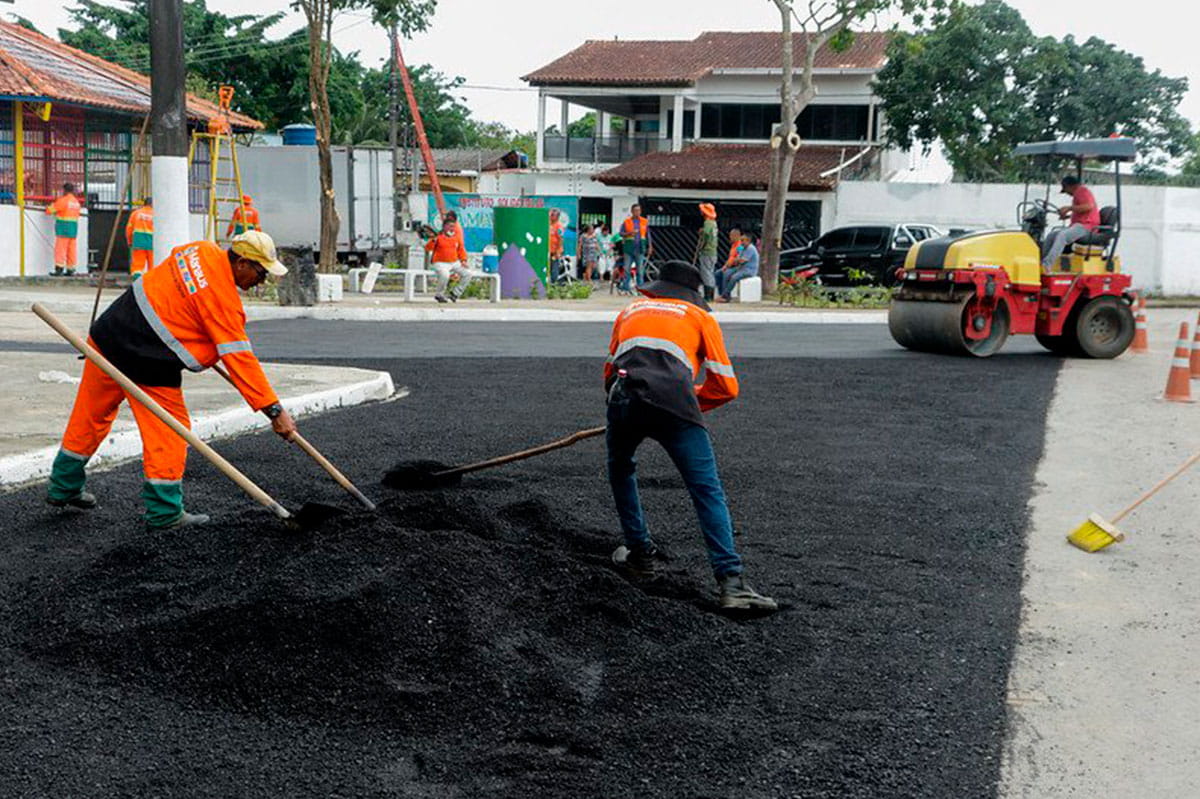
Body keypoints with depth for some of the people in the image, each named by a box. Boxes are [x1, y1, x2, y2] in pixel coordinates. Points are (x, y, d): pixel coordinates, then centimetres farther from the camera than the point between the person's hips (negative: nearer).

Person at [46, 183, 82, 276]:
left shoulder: (63, 200, -9)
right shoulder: (76, 201, 13)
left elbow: (50, 210, -4)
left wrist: (49, 206, 21)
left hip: (64, 227, -7)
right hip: (74, 227, 7)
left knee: (60, 248, -6)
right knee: (71, 249, 7)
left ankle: (59, 268, -11)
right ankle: (70, 269, 7)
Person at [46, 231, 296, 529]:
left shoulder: (202, 250, 6)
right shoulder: (223, 299, -17)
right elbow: (240, 359, -20)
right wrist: (275, 411, -19)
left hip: (106, 335, 9)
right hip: (147, 365, -9)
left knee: (90, 417, 20)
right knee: (168, 432, 3)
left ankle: (63, 489, 35)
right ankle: (164, 512, 8)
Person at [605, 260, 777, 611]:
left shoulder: (630, 310, 34)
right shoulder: (700, 317, 25)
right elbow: (726, 386, 19)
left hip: (624, 402, 3)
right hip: (675, 404, -3)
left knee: (621, 473, 30)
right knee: (708, 492, -2)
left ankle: (640, 553, 32)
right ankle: (730, 581, -14)